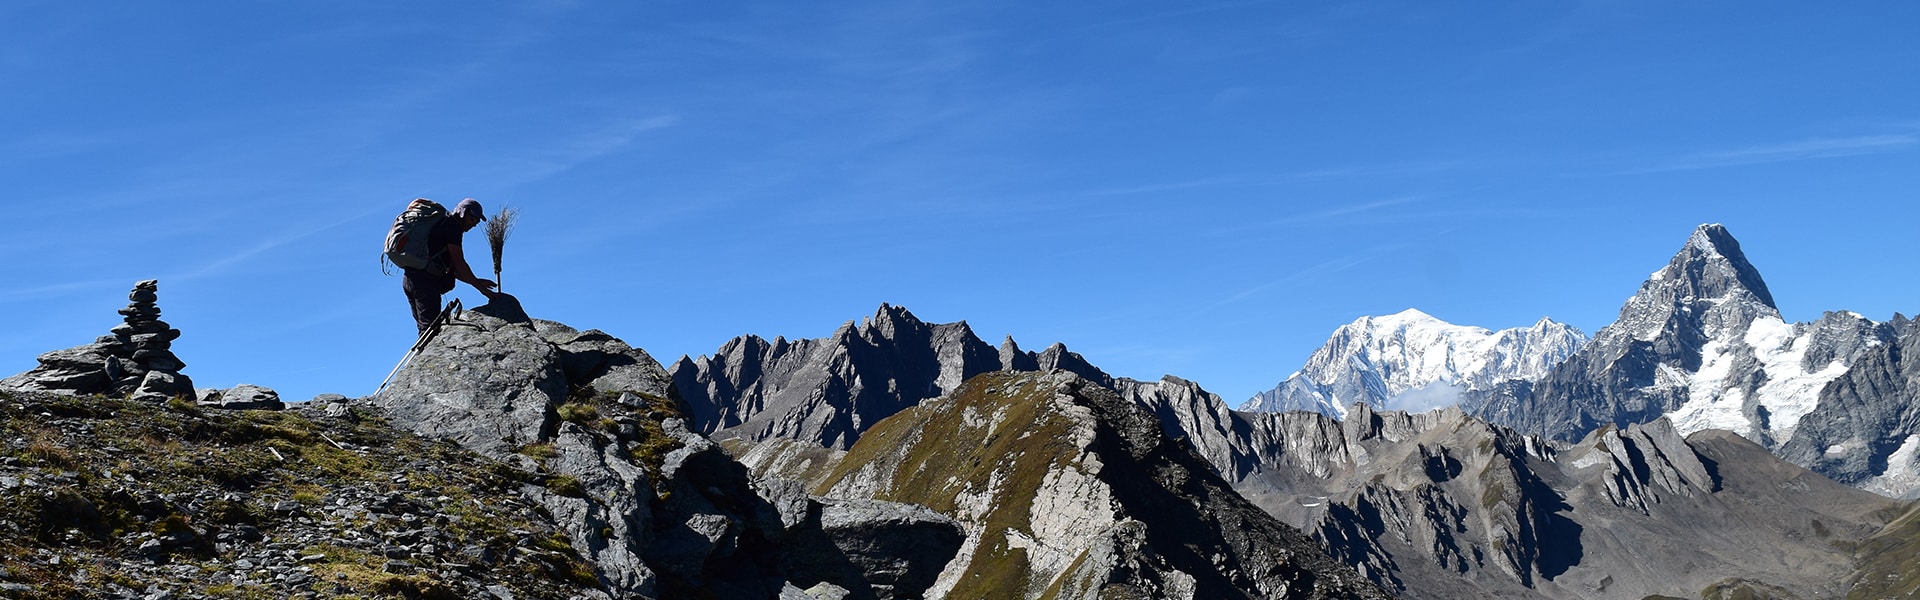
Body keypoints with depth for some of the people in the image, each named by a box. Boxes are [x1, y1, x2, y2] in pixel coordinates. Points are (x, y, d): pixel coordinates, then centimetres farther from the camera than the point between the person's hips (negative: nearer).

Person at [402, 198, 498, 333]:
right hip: (424, 280, -10)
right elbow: (459, 263, -10)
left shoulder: (442, 225, 26)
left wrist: (477, 281, 17)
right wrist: (481, 288, -7)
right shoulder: (452, 227, -4)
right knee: (431, 327, -15)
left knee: (425, 327, 9)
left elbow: (452, 268, 25)